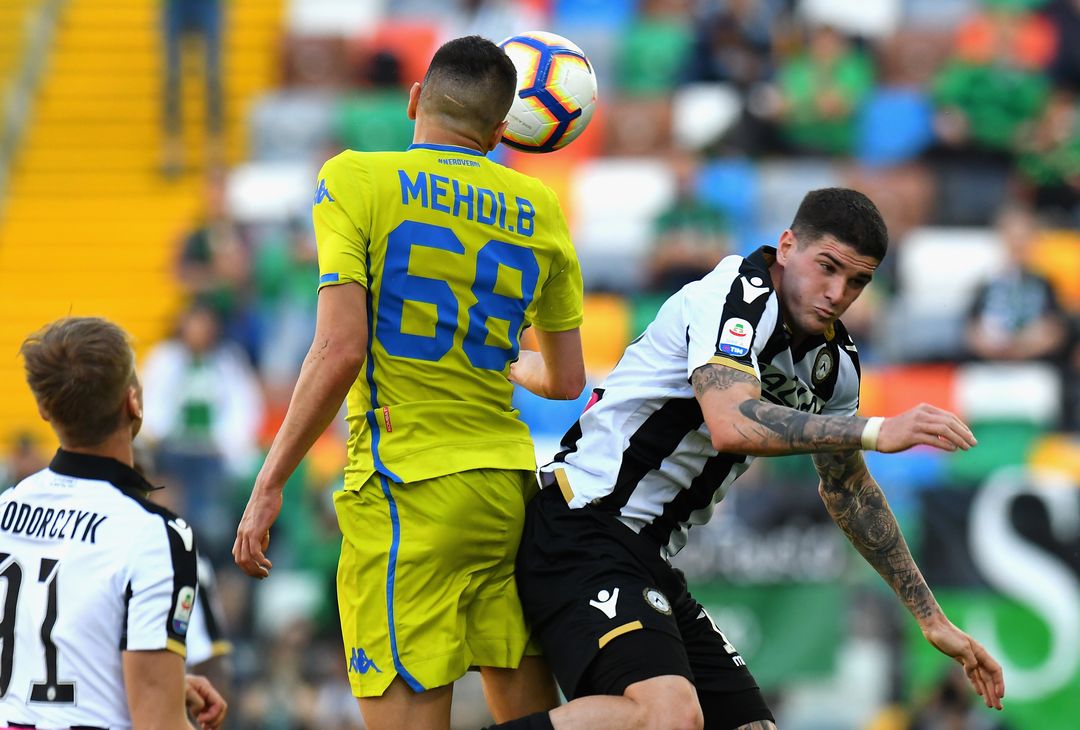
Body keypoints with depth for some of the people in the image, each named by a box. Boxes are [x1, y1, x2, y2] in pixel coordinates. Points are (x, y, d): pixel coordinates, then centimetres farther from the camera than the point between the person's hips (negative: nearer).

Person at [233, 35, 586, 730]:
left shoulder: (354, 179, -3)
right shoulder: (539, 210, 12)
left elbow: (340, 351, -13)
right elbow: (568, 380, 17)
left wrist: (269, 484, -8)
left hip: (407, 488, -5)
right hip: (510, 483, 5)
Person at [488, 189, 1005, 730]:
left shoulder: (835, 360, 13)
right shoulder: (739, 294, -14)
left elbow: (847, 489, 28)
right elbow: (732, 425, -32)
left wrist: (932, 620, 29)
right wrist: (876, 432, -31)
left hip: (650, 559, 10)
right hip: (582, 528, -10)